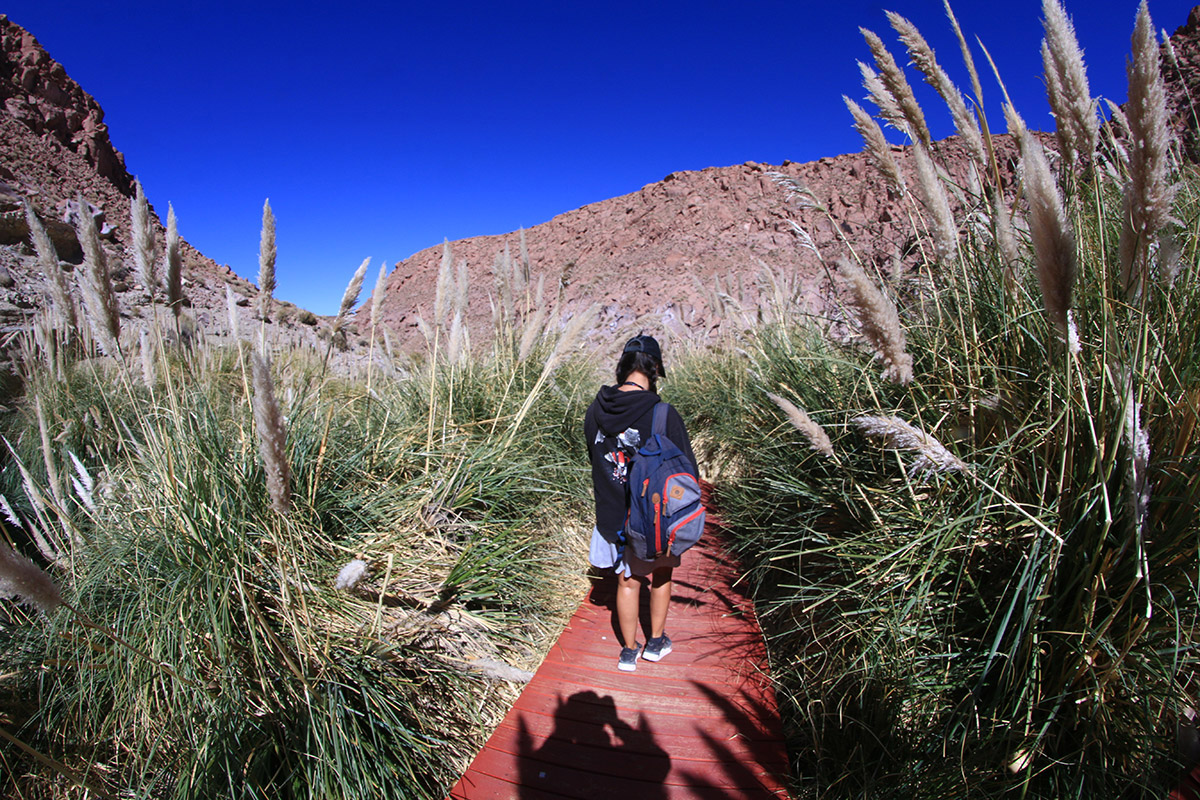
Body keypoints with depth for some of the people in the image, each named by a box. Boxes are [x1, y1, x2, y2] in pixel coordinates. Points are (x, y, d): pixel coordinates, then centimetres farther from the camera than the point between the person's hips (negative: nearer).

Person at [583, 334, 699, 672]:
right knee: (661, 577, 23)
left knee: (627, 582, 20)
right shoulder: (663, 415, -24)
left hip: (612, 515, 3)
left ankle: (629, 651, 35)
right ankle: (656, 641, 39)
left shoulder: (595, 410, -9)